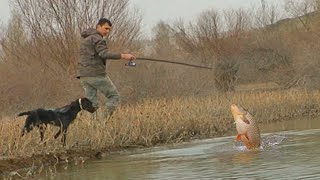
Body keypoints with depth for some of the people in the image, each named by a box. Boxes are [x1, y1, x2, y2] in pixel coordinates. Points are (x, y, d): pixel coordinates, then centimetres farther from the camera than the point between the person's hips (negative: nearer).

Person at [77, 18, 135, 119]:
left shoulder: (85, 38, 22)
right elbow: (104, 54, -24)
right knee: (114, 96, -1)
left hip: (83, 75, 9)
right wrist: (122, 56, -29)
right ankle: (104, 119, -15)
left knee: (91, 103, 7)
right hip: (96, 74, -9)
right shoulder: (97, 38, -9)